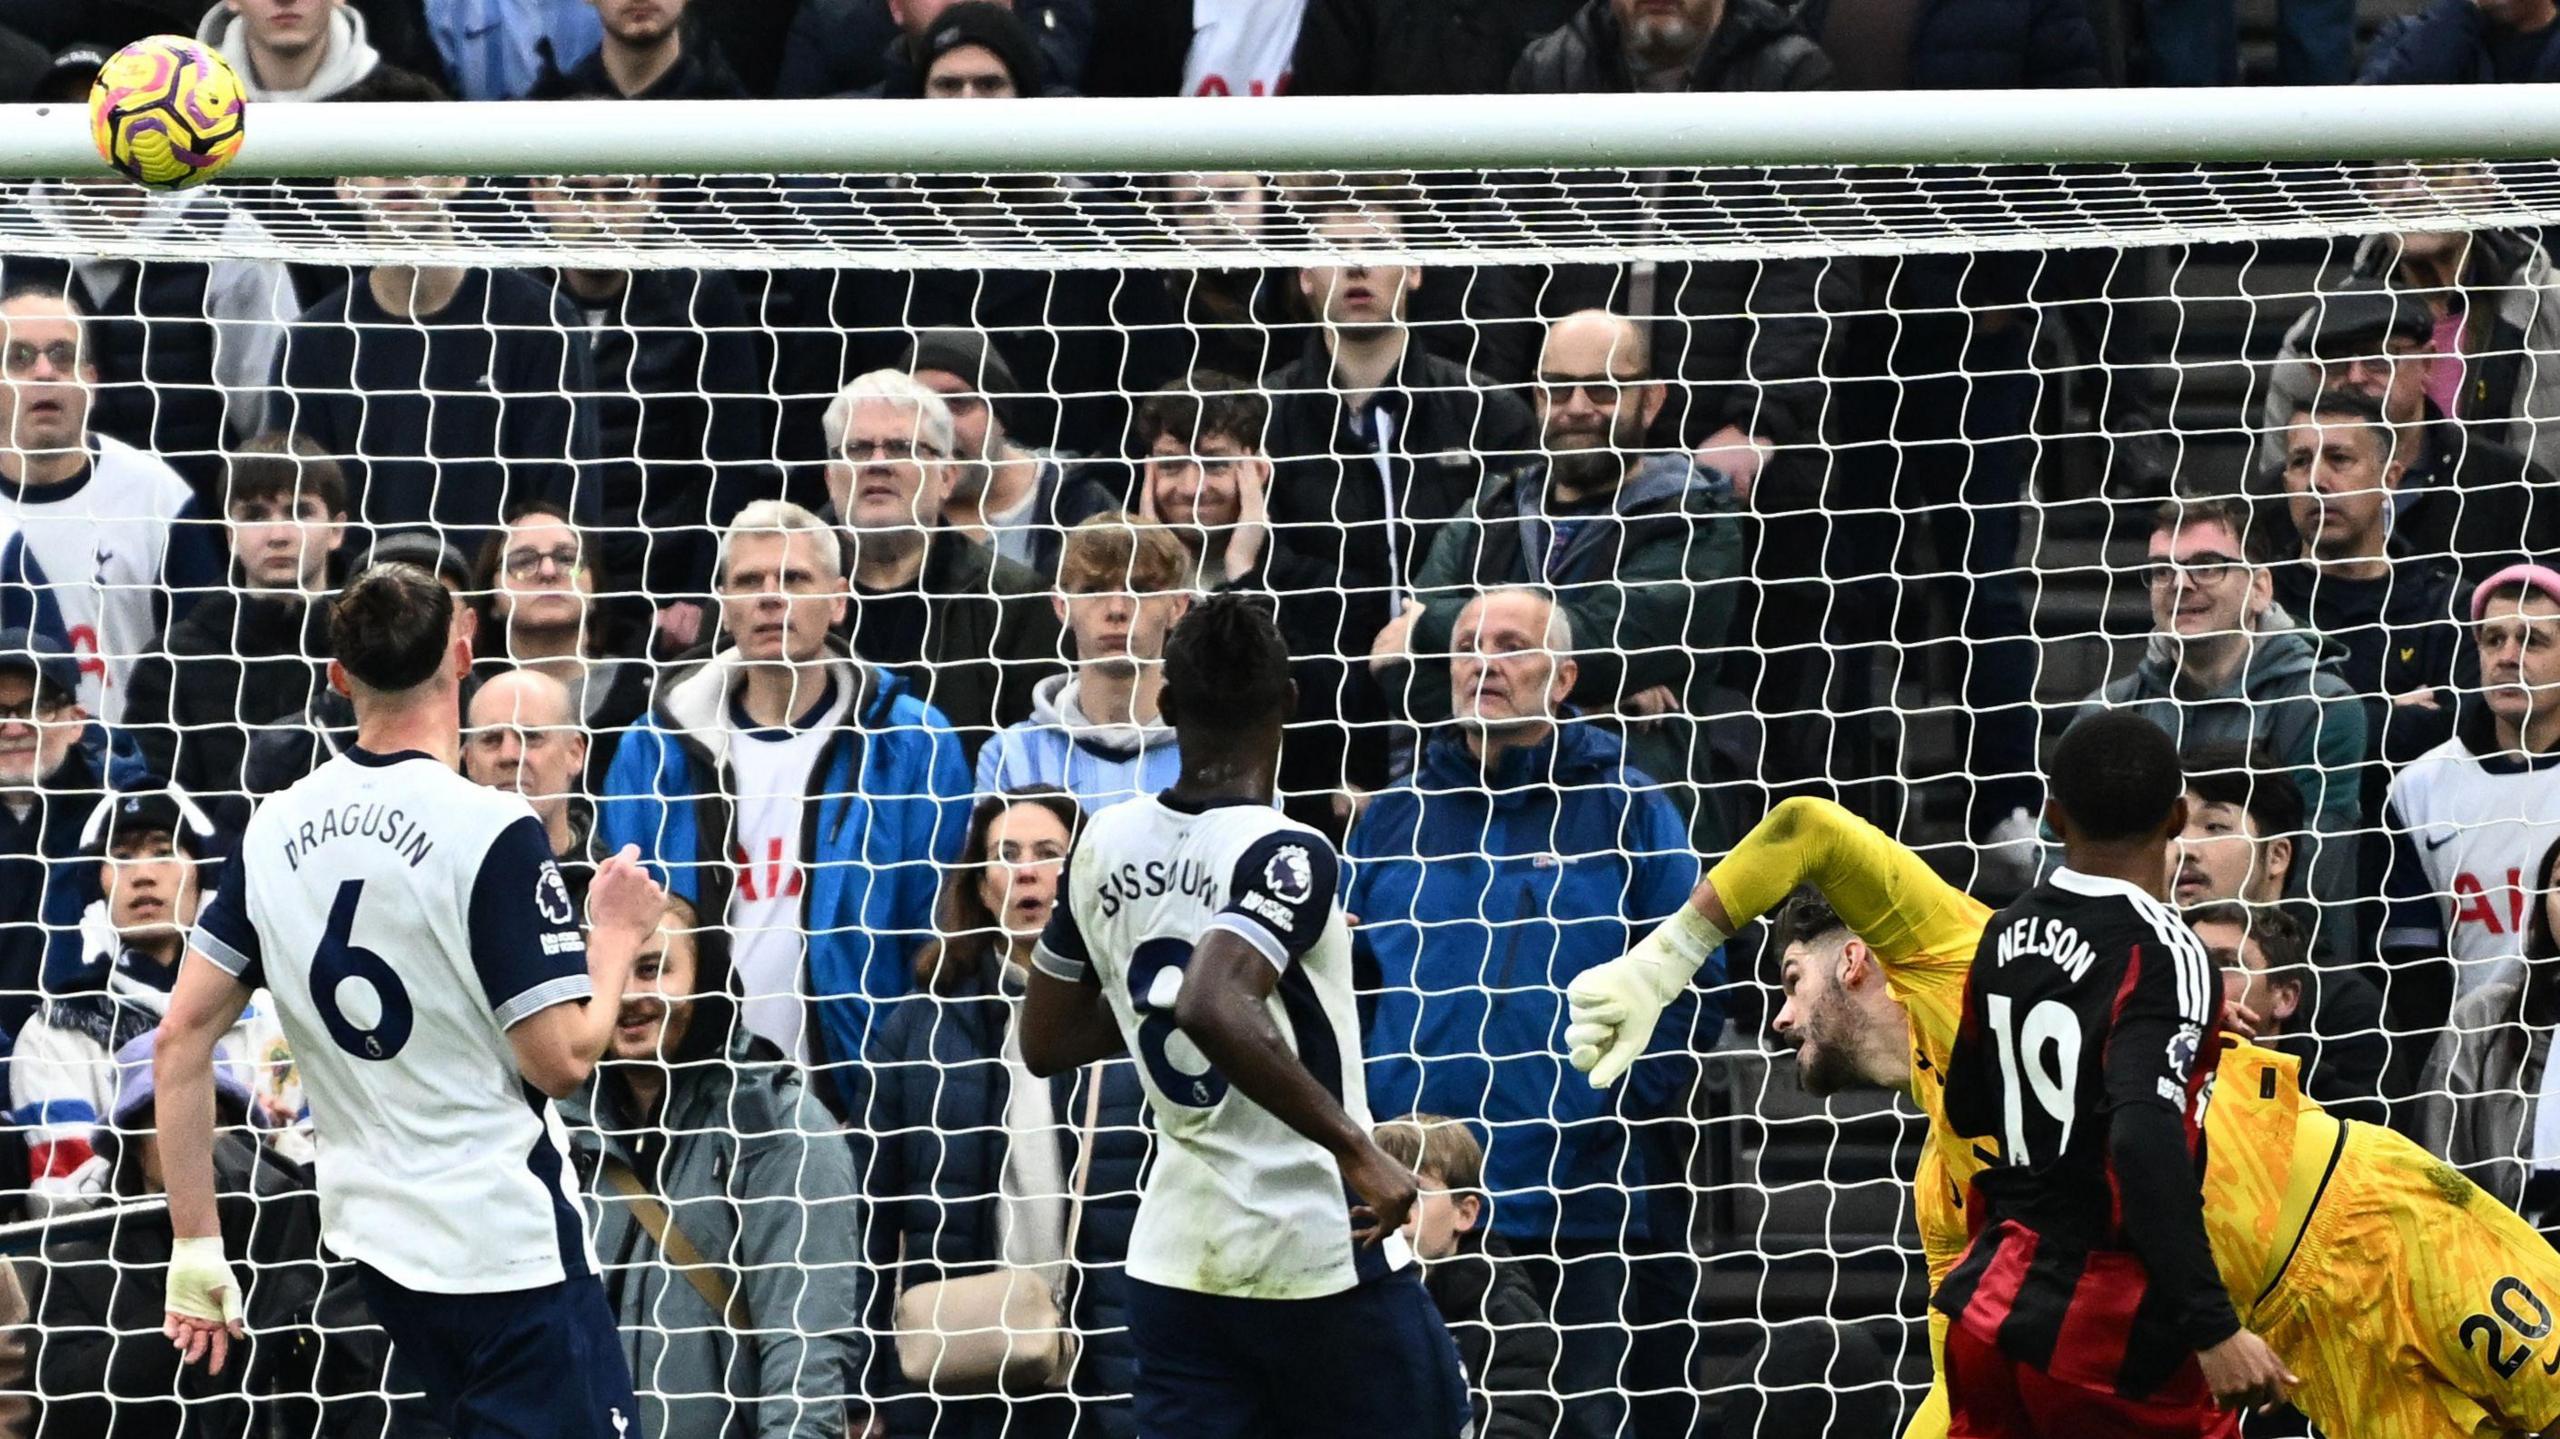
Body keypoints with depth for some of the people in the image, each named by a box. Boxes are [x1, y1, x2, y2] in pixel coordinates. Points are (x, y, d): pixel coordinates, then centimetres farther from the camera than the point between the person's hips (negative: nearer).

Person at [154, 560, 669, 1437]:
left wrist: (196, 1250, 8)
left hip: (374, 1234, 7)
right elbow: (562, 1062, -15)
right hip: (506, 1243, -7)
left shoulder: (277, 830, 3)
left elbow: (181, 1040, 3)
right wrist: (618, 939, 3)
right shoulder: (491, 832, -16)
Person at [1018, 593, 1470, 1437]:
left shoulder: (1107, 846, 3)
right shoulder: (1284, 856, -17)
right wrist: (1354, 1147, -29)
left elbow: (1047, 1044, 13)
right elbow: (1211, 1010, -35)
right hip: (1324, 1258, -5)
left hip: (1178, 1263, 5)